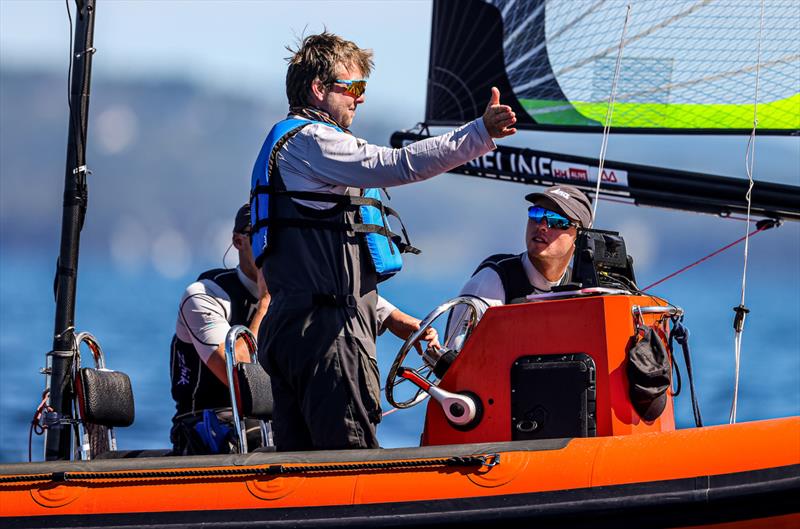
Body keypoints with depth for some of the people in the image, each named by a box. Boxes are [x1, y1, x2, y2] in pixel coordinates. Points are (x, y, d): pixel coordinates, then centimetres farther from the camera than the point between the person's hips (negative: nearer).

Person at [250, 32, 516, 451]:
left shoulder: (287, 142, 26)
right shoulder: (308, 140, -8)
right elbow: (396, 166, -23)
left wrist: (389, 315, 29)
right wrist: (480, 134, -27)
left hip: (290, 326, 11)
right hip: (326, 328, -11)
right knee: (352, 455, -14)